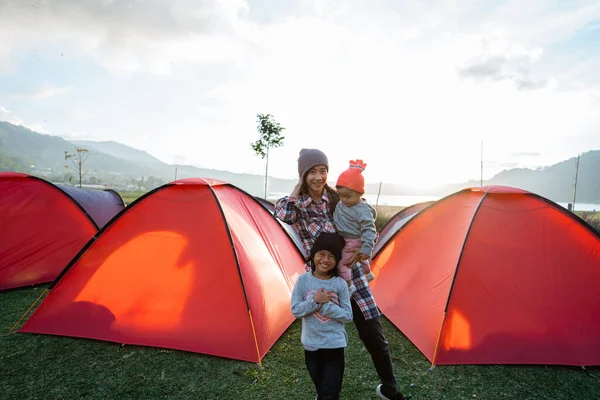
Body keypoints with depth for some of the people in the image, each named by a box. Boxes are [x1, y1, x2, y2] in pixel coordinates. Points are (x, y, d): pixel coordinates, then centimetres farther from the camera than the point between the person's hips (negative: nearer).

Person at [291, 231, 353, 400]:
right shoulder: (303, 280, -8)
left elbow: (348, 315, -10)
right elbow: (295, 310, -8)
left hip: (334, 345, -1)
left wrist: (324, 305, -21)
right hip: (311, 344, 2)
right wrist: (315, 300, -22)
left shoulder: (340, 284, -10)